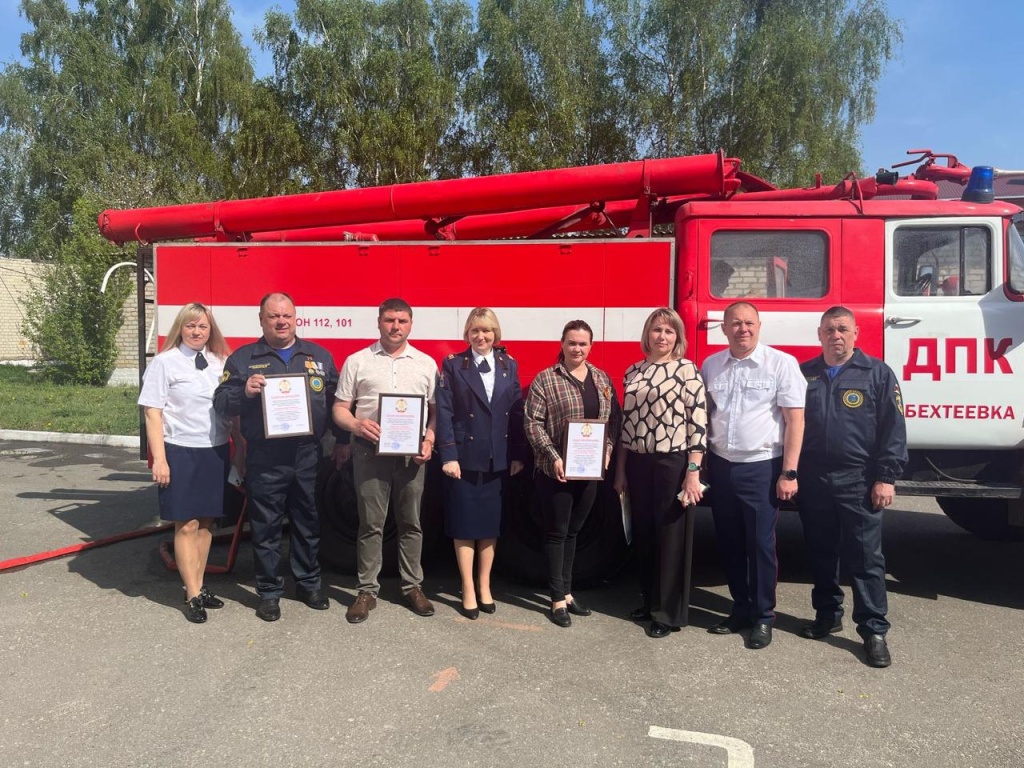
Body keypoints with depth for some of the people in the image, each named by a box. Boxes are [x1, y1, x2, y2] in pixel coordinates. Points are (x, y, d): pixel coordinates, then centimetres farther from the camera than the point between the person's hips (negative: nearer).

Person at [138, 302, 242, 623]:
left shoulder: (221, 363, 8)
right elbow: (153, 412, -8)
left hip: (216, 451, 4)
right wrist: (159, 459, -12)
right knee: (186, 525, 1)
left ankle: (199, 585, 25)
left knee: (206, 523, 12)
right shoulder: (165, 362, -5)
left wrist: (240, 446, 7)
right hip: (181, 452, -4)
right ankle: (193, 595, 11)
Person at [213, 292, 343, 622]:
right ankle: (269, 592, 20)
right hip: (264, 460, -2)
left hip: (309, 456, 2)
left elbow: (337, 399, 12)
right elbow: (221, 403, 0)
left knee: (308, 523, 13)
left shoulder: (319, 355, 10)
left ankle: (308, 583, 29)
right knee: (265, 527, 6)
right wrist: (244, 391, -20)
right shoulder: (243, 358, 4)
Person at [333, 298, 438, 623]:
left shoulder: (426, 363, 8)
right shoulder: (357, 361, 5)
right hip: (370, 452, -1)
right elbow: (340, 408, 4)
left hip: (412, 454, 1)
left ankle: (413, 586, 21)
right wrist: (356, 425, -16)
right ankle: (367, 590, 14)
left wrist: (429, 441, -6)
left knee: (411, 523, 9)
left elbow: (436, 409, 9)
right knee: (370, 524, 4)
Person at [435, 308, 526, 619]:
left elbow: (517, 412, 6)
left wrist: (518, 455, 2)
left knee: (491, 524, 11)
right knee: (465, 525, 4)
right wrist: (448, 456, -14)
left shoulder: (509, 365, 7)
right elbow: (444, 413, -7)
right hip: (465, 457, -3)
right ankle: (468, 590, 15)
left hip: (499, 460, 3)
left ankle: (485, 586, 24)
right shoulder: (453, 365, -2)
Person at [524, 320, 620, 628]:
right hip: (556, 469, -5)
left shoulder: (602, 379, 8)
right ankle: (558, 600, 11)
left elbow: (614, 418, 12)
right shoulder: (545, 379, -7)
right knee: (557, 532, 3)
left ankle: (567, 592, 27)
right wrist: (553, 456, -18)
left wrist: (608, 449, -3)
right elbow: (532, 422, -10)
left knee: (573, 531, 15)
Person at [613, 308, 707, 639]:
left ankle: (668, 612, 15)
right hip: (637, 464, 5)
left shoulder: (687, 370, -6)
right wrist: (620, 470, 12)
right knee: (644, 534, 13)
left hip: (673, 463, -5)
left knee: (671, 537, 3)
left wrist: (693, 472, -15)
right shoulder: (633, 372, 9)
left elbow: (698, 422, -10)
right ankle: (649, 600, 30)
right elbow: (626, 422, 12)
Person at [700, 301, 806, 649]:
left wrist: (789, 473, -12)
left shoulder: (781, 363, -6)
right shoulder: (710, 365, 7)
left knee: (761, 544, 2)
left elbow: (795, 420, -8)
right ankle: (741, 608, 27)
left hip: (761, 467, -4)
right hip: (720, 466, 5)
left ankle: (763, 617, 17)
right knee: (729, 542, 12)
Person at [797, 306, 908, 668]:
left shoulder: (878, 374, 1)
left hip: (858, 481, -3)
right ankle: (827, 615, 27)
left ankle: (874, 631, 7)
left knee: (865, 557, -1)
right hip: (813, 480, 3)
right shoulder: (803, 374, 10)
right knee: (821, 554, 13)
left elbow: (893, 429, -3)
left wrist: (886, 478, -9)